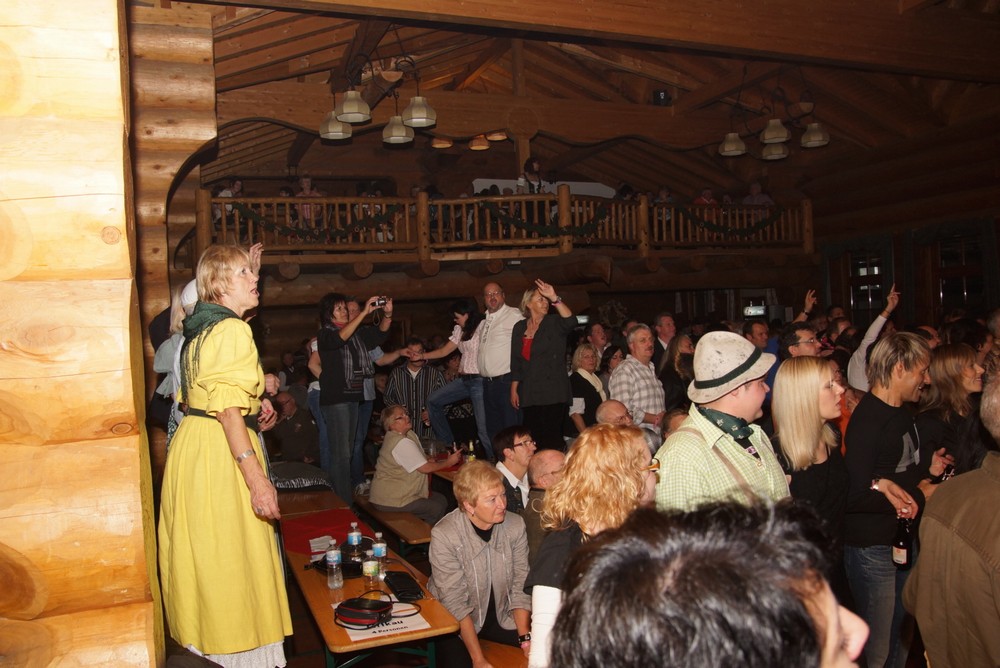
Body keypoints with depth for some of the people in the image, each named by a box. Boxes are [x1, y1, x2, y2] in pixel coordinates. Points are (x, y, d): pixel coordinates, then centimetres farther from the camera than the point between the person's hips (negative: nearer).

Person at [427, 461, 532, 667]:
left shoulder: (515, 525, -11)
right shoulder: (444, 536, -23)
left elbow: (520, 587, -6)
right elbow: (455, 602, -22)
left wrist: (525, 639, -16)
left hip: (502, 616, 3)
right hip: (456, 621, -2)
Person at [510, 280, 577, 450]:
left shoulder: (554, 323, 1)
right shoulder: (519, 327, 11)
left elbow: (571, 321, -24)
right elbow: (515, 362, 14)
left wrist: (555, 298, -33)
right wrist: (514, 390, 10)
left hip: (553, 393, -4)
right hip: (529, 394, 4)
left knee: (552, 440, -7)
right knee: (533, 439, 3)